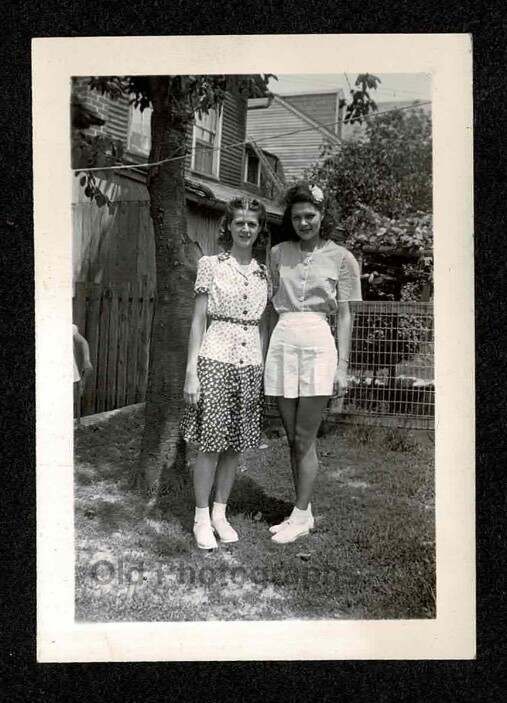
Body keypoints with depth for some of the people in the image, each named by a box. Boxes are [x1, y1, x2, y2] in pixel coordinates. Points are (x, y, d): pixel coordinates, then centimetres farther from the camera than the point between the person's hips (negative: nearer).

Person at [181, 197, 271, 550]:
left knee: (235, 445, 10)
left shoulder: (263, 274, 11)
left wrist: (263, 372, 10)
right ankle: (202, 518, 15)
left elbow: (262, 326, 14)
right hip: (216, 360, -4)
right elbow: (198, 320, -3)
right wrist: (191, 372, -7)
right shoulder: (211, 265, -1)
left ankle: (220, 513, 24)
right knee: (211, 444, 0)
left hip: (251, 364, 4)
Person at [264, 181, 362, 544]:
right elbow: (271, 305, 14)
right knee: (292, 437, 9)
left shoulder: (341, 258, 2)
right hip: (282, 341, 4)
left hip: (317, 343, -4)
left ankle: (300, 515, 11)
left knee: (304, 438, -1)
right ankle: (304, 513, 21)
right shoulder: (279, 253, 11)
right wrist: (262, 352, 8)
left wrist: (342, 365, -5)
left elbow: (345, 316, 1)